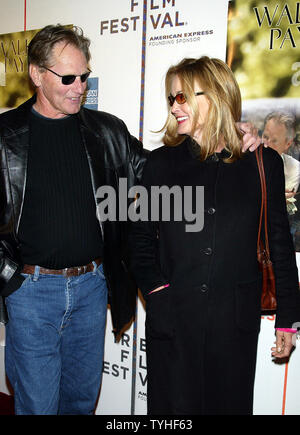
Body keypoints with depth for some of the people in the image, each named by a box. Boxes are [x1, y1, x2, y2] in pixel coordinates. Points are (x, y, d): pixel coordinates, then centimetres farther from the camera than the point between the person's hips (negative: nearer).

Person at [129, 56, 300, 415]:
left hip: (236, 325, 0)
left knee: (230, 404, 13)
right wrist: (152, 285, -8)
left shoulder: (263, 163, 1)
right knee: (173, 406, 12)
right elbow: (141, 234, 8)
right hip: (171, 320, 1)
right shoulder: (161, 162, 4)